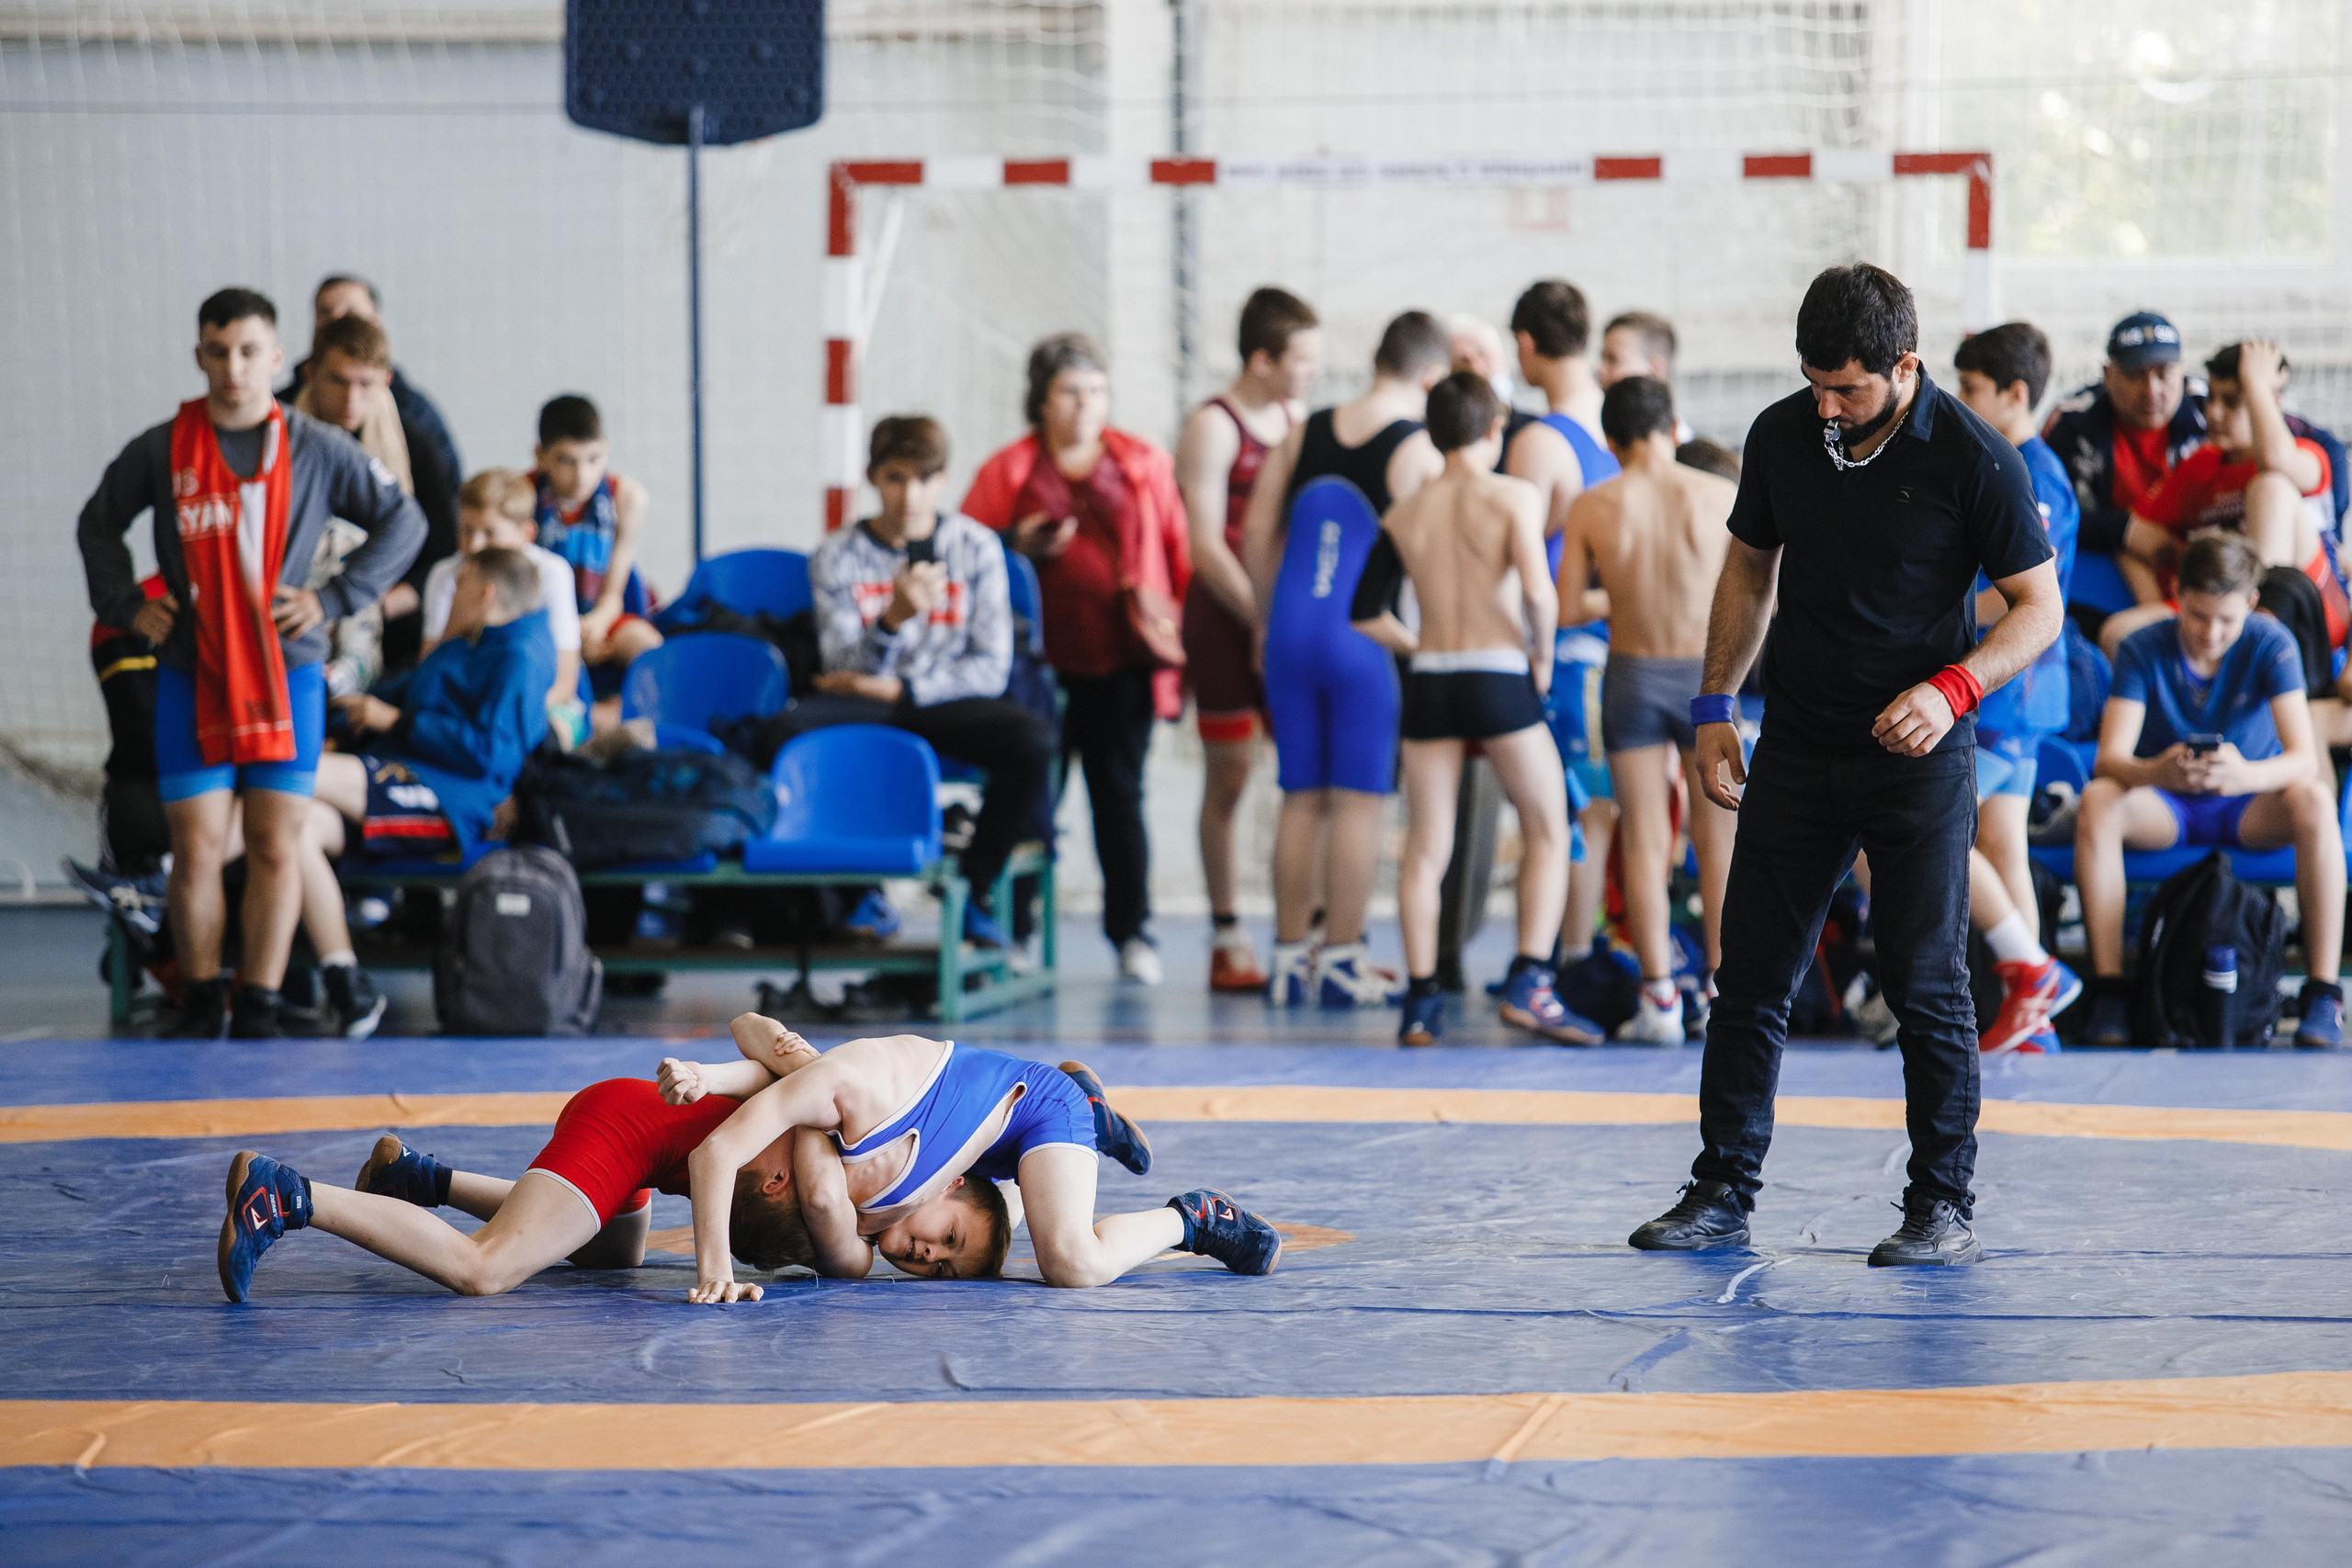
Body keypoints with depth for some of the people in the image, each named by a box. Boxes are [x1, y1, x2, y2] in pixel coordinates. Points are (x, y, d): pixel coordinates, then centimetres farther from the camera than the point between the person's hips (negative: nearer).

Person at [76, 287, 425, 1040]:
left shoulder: (317, 449, 0)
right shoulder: (160, 451, 1)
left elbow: (403, 521, 8)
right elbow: (98, 524, 18)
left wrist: (334, 597, -1)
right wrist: (124, 603, 4)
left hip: (285, 673, 0)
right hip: (190, 677, 0)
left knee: (277, 847, -2)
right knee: (196, 848, -1)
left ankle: (258, 1010, 5)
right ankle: (201, 1007, 12)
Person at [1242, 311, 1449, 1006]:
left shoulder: (1305, 433, 9)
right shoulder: (1421, 451, -6)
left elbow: (1257, 532, 9)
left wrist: (1266, 623, 17)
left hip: (1293, 623, 5)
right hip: (1368, 633, -5)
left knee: (1302, 798, 11)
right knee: (1359, 800, 0)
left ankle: (1289, 955, 15)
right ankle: (1341, 960, 1)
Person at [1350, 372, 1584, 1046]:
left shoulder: (1406, 514, 7)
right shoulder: (1515, 497, -5)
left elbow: (1365, 612, 7)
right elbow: (1537, 590, -18)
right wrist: (1543, 653, -1)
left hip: (1429, 684, 4)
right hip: (1499, 679, -4)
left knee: (1426, 848, 7)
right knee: (1548, 832, 9)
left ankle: (1421, 1000, 2)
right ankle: (1529, 982, -4)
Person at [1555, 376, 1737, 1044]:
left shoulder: (1592, 508, -7)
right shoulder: (1721, 497, -8)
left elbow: (1563, 606, -5)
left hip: (1632, 674, 0)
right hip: (1708, 671, 0)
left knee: (1644, 840, 4)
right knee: (1718, 837, 11)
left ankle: (1658, 996, 0)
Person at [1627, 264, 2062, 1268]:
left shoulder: (1972, 459, -13)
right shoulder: (1781, 435, 0)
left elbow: (2040, 608, -7)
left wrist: (1953, 687, -23)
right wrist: (1714, 707, 9)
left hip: (1918, 756, -4)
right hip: (1796, 749, 4)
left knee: (1926, 982, -4)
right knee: (1751, 975, 5)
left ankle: (1943, 1208, 5)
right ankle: (1722, 1195, 13)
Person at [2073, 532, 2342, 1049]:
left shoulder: (2271, 644, -15)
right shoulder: (2142, 650, -14)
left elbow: (2303, 758, -25)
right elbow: (2109, 758, -25)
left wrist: (2247, 775, -48)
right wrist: (2155, 773, -49)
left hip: (2249, 809, 0)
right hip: (2164, 809, 0)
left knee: (2314, 802, -34)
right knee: (2097, 800, -33)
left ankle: (2323, 995, -33)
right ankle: (2108, 993, -33)